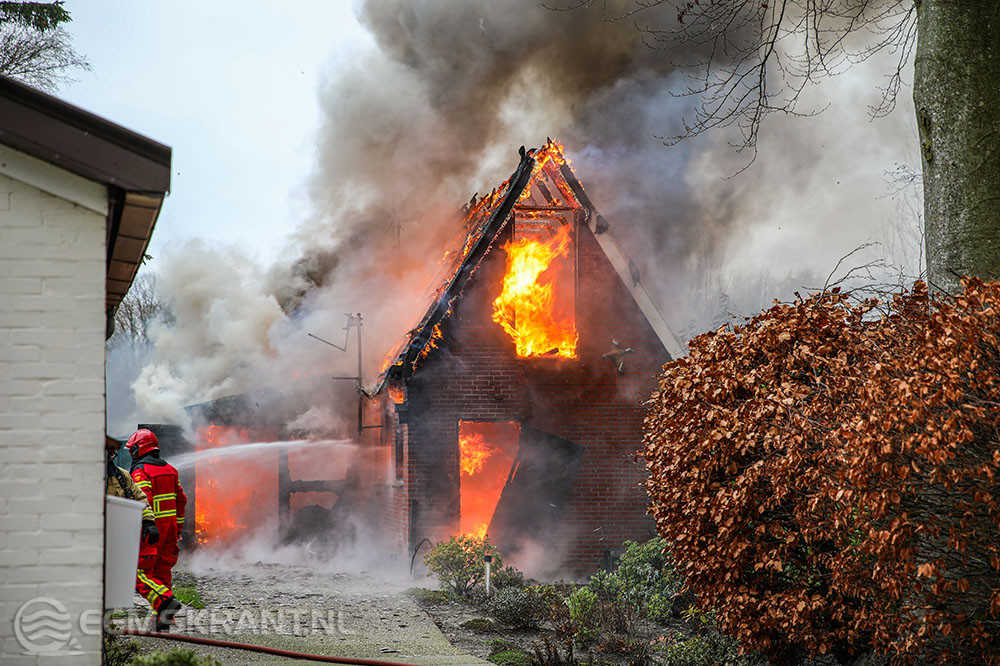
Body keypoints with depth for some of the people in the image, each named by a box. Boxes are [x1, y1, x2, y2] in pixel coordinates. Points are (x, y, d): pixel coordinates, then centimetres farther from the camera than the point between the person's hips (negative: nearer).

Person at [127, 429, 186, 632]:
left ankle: (165, 601, -22)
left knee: (141, 573, -3)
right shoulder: (170, 470, 15)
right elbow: (181, 500, 18)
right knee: (162, 571, 12)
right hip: (169, 528, 8)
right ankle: (161, 621, 11)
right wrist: (177, 529, 23)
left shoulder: (141, 471, -10)